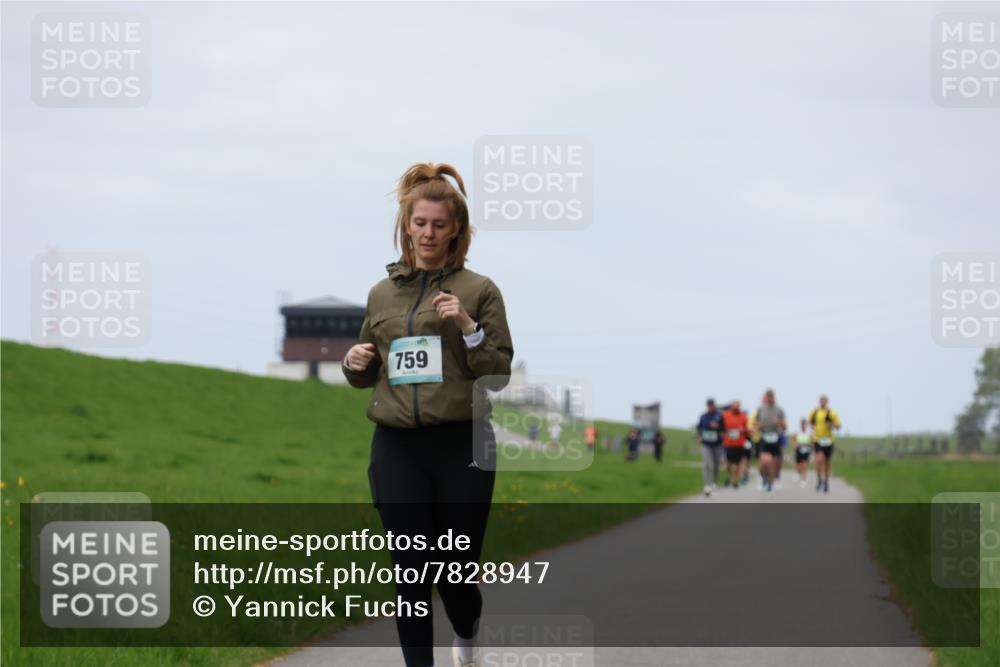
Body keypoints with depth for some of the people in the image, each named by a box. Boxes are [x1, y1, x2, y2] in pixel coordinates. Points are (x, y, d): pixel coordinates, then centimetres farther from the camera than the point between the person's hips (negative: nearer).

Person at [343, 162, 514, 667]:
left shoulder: (479, 291, -1)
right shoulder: (382, 293, 10)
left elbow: (499, 375, -3)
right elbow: (368, 375, 21)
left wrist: (468, 328, -17)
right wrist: (355, 365, -1)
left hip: (461, 446, -2)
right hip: (396, 449, 2)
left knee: (456, 570, 7)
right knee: (411, 573, -1)